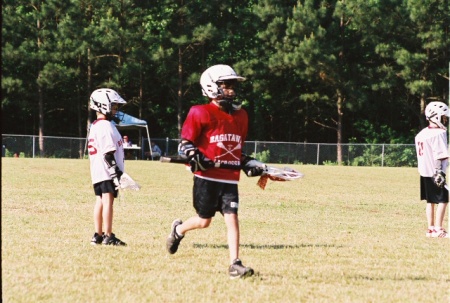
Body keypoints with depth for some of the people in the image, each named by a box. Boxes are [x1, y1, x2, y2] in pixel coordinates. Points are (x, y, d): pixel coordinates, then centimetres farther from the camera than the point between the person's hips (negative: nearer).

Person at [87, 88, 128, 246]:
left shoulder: (94, 126, 16)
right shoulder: (106, 126, -14)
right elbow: (108, 153, -20)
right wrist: (116, 172, -21)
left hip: (97, 173, 10)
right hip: (107, 172, -10)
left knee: (100, 201, 11)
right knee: (108, 201, -11)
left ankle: (98, 235, 13)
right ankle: (108, 236, -14)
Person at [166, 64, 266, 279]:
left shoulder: (240, 116, 13)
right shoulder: (200, 113, -6)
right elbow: (185, 144, -5)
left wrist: (249, 164, 9)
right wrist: (195, 158, -22)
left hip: (230, 179, 4)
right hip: (207, 178, -4)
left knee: (232, 218, -7)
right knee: (204, 221, 5)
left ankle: (235, 265, -8)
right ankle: (178, 229, 37)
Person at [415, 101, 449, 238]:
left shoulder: (421, 134, 12)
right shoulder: (439, 133, -14)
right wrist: (439, 172, -21)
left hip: (424, 172, 9)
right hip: (436, 173, -9)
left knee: (430, 201, 13)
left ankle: (431, 229, 16)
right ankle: (438, 230, -9)